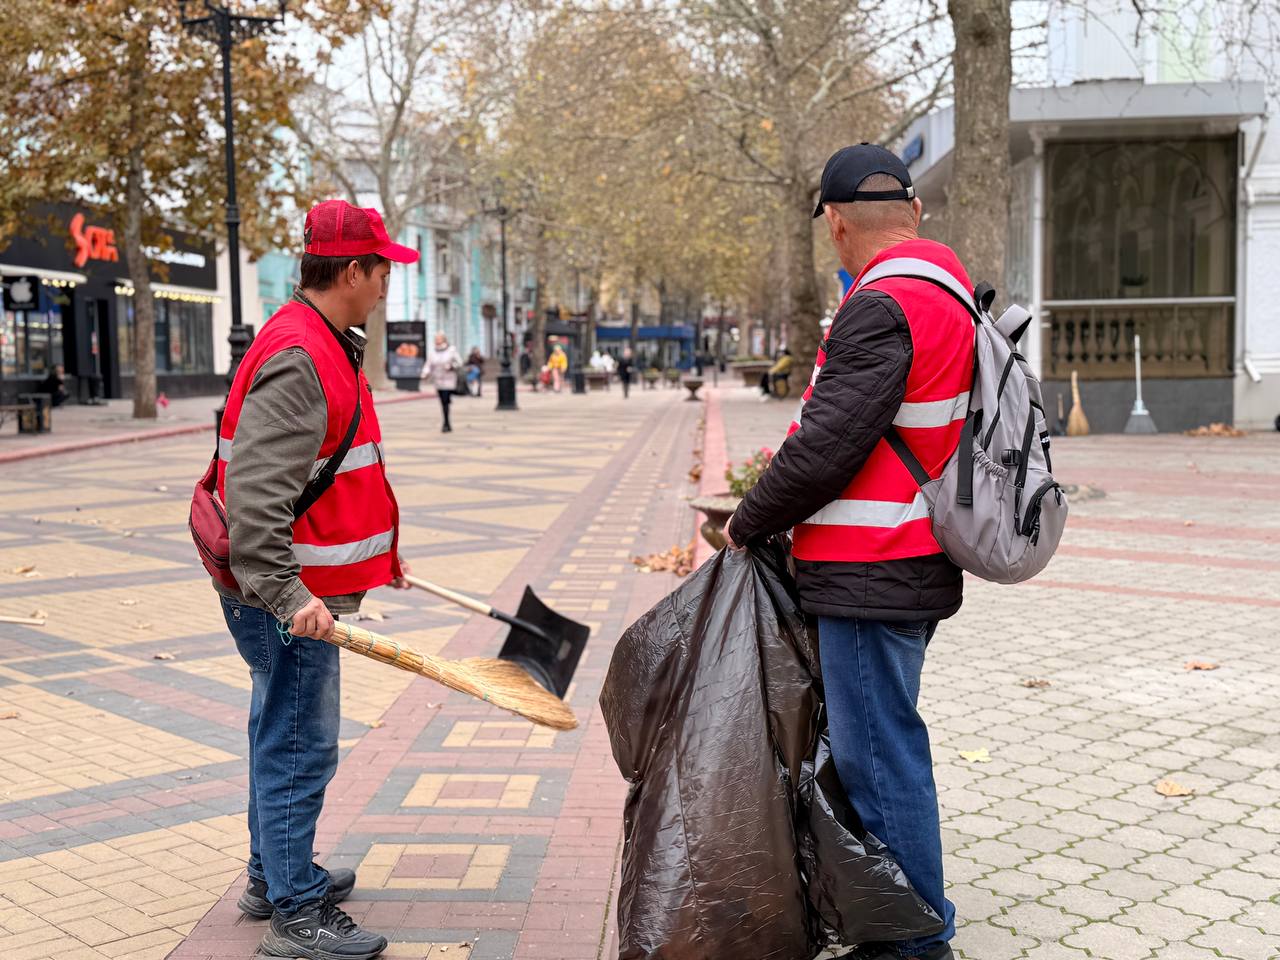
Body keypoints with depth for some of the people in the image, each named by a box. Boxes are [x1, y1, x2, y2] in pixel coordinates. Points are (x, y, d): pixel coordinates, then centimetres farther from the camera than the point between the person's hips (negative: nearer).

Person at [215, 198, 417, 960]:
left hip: (297, 591, 11)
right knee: (300, 747, -2)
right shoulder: (297, 360, -22)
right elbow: (255, 496, -29)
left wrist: (380, 552, 26)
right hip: (290, 597, -11)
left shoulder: (327, 348, 13)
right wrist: (288, 596, -33)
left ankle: (275, 875, 37)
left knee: (284, 737, 21)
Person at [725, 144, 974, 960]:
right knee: (877, 745, 20)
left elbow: (827, 449, -22)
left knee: (878, 755, 0)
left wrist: (748, 522, -6)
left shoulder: (883, 308, -19)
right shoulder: (951, 296, 14)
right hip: (914, 566, 10)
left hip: (871, 577, -10)